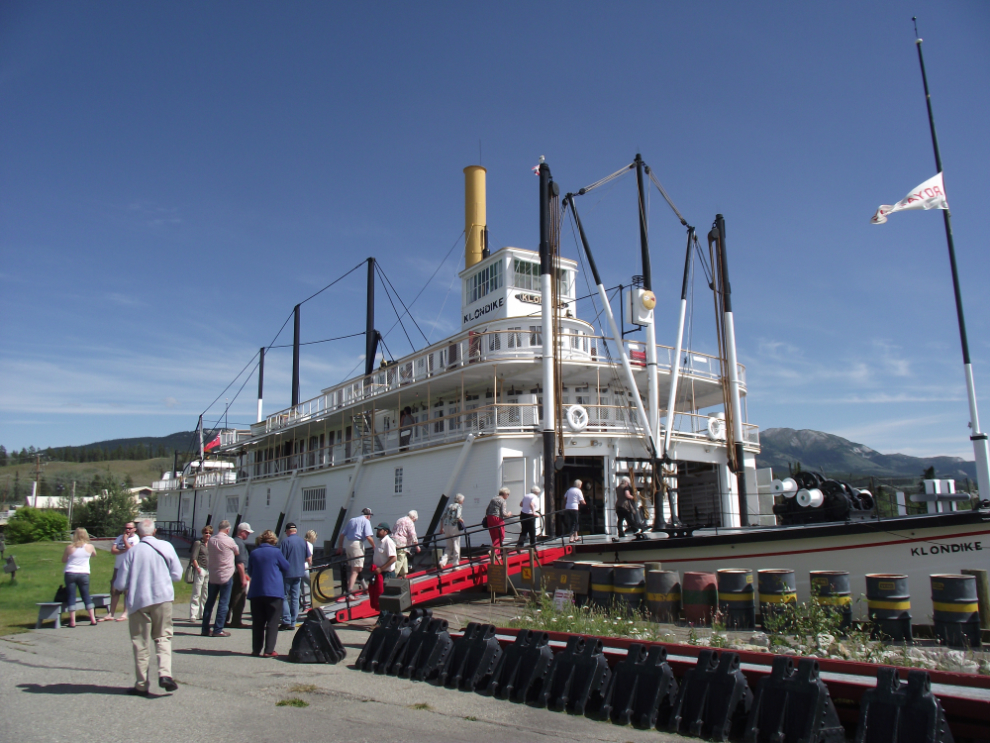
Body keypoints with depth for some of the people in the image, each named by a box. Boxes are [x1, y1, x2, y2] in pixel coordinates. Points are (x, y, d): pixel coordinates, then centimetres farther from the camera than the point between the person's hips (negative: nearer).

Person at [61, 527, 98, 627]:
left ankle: (72, 621, 0)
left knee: (71, 597, 4)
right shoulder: (89, 547, -3)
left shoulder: (70, 548, -7)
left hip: (70, 573, -2)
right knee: (86, 596, 11)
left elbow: (63, 560, 5)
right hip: (84, 574, 2)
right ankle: (92, 618, 9)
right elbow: (94, 554, 18)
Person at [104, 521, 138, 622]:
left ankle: (125, 614, 6)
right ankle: (110, 614, 10)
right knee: (114, 591, 5)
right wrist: (123, 550, -15)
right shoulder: (120, 537, 11)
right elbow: (112, 550, 1)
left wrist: (125, 540, -9)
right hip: (118, 568, 5)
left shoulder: (136, 539, -3)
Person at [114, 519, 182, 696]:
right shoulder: (166, 547, -3)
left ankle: (141, 685, 13)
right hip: (163, 598, 1)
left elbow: (120, 584, -4)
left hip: (138, 601, -1)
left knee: (140, 642, 9)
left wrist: (124, 589, 19)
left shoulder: (133, 551, -6)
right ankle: (165, 673, -9)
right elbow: (177, 575, 2)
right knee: (163, 637, 11)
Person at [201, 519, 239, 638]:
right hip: (226, 575, -5)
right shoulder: (229, 541, -11)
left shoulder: (211, 540, 3)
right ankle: (218, 630, -1)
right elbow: (237, 552, 3)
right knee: (223, 603, 0)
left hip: (212, 576, 6)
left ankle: (205, 629, 16)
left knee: (209, 602, 13)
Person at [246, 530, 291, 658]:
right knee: (272, 623, 0)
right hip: (274, 592, -4)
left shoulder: (254, 553, 5)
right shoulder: (276, 552, -6)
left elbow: (250, 572, 16)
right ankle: (269, 651, -4)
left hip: (256, 592, 4)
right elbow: (286, 568, 3)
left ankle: (256, 649, 13)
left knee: (257, 622, 11)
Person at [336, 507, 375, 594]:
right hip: (357, 544, -7)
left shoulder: (352, 520, 21)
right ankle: (350, 590, -16)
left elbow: (342, 534, 20)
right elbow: (368, 537, -11)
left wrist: (340, 547, 26)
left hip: (347, 544, 7)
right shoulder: (366, 521, 1)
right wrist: (374, 547, -2)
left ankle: (348, 587, 25)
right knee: (356, 569, -8)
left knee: (351, 568, 20)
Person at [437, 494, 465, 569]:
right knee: (456, 546, 6)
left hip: (446, 526, 6)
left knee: (448, 546, 15)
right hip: (454, 526, -6)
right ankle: (455, 564, 10)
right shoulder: (459, 506, -3)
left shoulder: (449, 506, 15)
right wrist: (462, 521, 1)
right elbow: (457, 517, -19)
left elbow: (442, 517, 11)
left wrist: (441, 528, 16)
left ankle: (443, 561, -1)